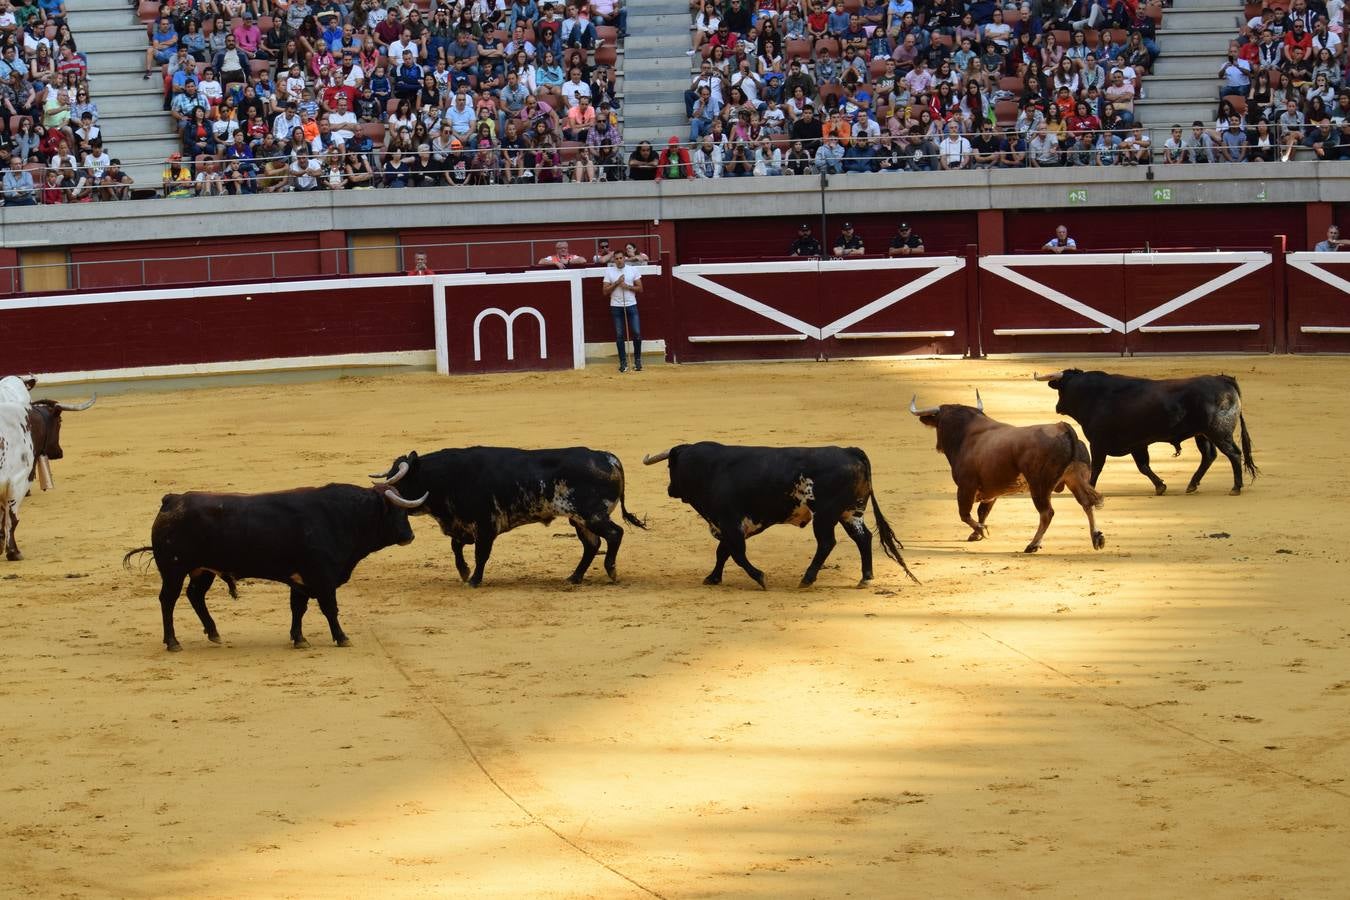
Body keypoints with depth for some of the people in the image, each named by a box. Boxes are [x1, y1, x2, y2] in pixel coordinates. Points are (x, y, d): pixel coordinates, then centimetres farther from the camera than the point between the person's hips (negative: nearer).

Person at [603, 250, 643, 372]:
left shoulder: (633, 270, 2)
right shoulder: (609, 272, 1)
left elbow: (640, 288, 2)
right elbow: (605, 291, -1)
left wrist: (627, 286, -13)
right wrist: (616, 283, -12)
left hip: (631, 305, 0)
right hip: (616, 307, 0)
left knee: (637, 333, -4)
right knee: (619, 335, 2)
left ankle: (637, 360, 7)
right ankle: (623, 362, 7)